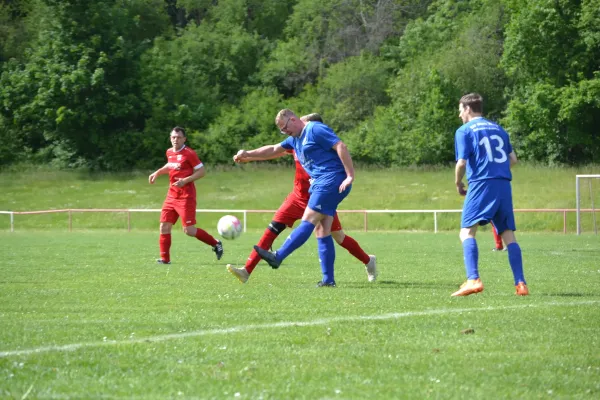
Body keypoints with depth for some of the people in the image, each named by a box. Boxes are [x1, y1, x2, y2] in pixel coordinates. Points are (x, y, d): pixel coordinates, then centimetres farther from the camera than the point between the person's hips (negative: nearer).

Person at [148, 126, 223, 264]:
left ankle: (216, 244, 8)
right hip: (172, 195, 7)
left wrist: (185, 180, -21)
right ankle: (165, 258, 5)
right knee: (164, 227, -1)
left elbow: (202, 171, -11)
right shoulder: (169, 152, 10)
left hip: (186, 197, -7)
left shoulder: (189, 153, -11)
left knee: (189, 230, -10)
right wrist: (157, 173, 17)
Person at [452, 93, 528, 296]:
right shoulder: (498, 129, 20)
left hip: (481, 184, -6)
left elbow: (461, 163, -8)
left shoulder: (464, 131, 2)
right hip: (504, 185, 6)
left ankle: (473, 279, -25)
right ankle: (520, 283, 2)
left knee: (467, 231, -7)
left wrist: (458, 183, 9)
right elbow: (513, 159, 18)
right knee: (508, 234, 9)